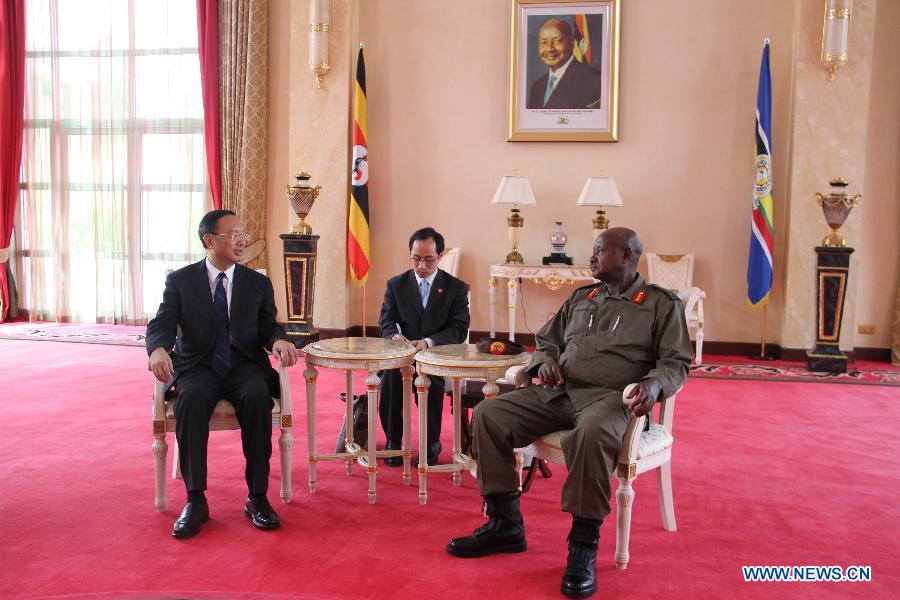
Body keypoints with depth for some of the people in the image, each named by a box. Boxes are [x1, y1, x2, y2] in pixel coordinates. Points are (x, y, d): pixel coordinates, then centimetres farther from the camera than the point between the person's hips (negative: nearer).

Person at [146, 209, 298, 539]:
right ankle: (195, 501, -25)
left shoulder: (258, 283, 13)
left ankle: (257, 497, -25)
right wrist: (158, 349, -26)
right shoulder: (180, 280, 7)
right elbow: (161, 324, -2)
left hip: (245, 367, 1)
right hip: (198, 367, -1)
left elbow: (268, 326, 6)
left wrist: (278, 340, -20)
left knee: (257, 397, -33)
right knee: (191, 400, -35)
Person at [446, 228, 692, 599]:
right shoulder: (580, 298, 23)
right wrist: (546, 361, 3)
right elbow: (545, 340, 27)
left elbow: (676, 362, 1)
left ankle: (583, 547, -26)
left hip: (610, 397, -6)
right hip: (557, 391, 6)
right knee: (487, 415, -14)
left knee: (592, 432, -42)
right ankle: (505, 525, -7)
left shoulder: (661, 304, 7)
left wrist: (655, 383, -21)